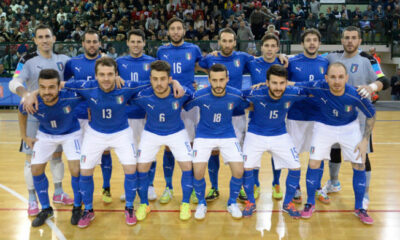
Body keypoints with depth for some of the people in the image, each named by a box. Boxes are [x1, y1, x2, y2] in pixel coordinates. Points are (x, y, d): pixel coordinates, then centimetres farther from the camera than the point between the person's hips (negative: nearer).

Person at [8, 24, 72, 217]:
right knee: (31, 158, 2)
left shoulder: (62, 60, 3)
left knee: (57, 155, 12)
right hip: (34, 116, -3)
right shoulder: (28, 61, -9)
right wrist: (26, 94, -45)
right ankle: (32, 200, 15)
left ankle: (58, 193, 28)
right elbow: (14, 83, -23)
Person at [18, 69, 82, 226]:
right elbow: (21, 113, -3)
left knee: (76, 170, -14)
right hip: (45, 135, 3)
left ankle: (77, 207, 12)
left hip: (71, 133, -2)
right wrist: (24, 136, 1)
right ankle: (46, 209, 22)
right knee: (36, 170, 0)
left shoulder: (72, 96, -37)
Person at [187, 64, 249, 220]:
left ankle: (232, 203, 18)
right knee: (198, 173, -15)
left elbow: (249, 107, 7)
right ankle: (201, 204, 16)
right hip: (204, 136, -1)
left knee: (238, 171, -12)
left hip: (228, 136, 1)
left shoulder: (236, 95, -14)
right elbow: (182, 108, -3)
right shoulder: (199, 96, -19)